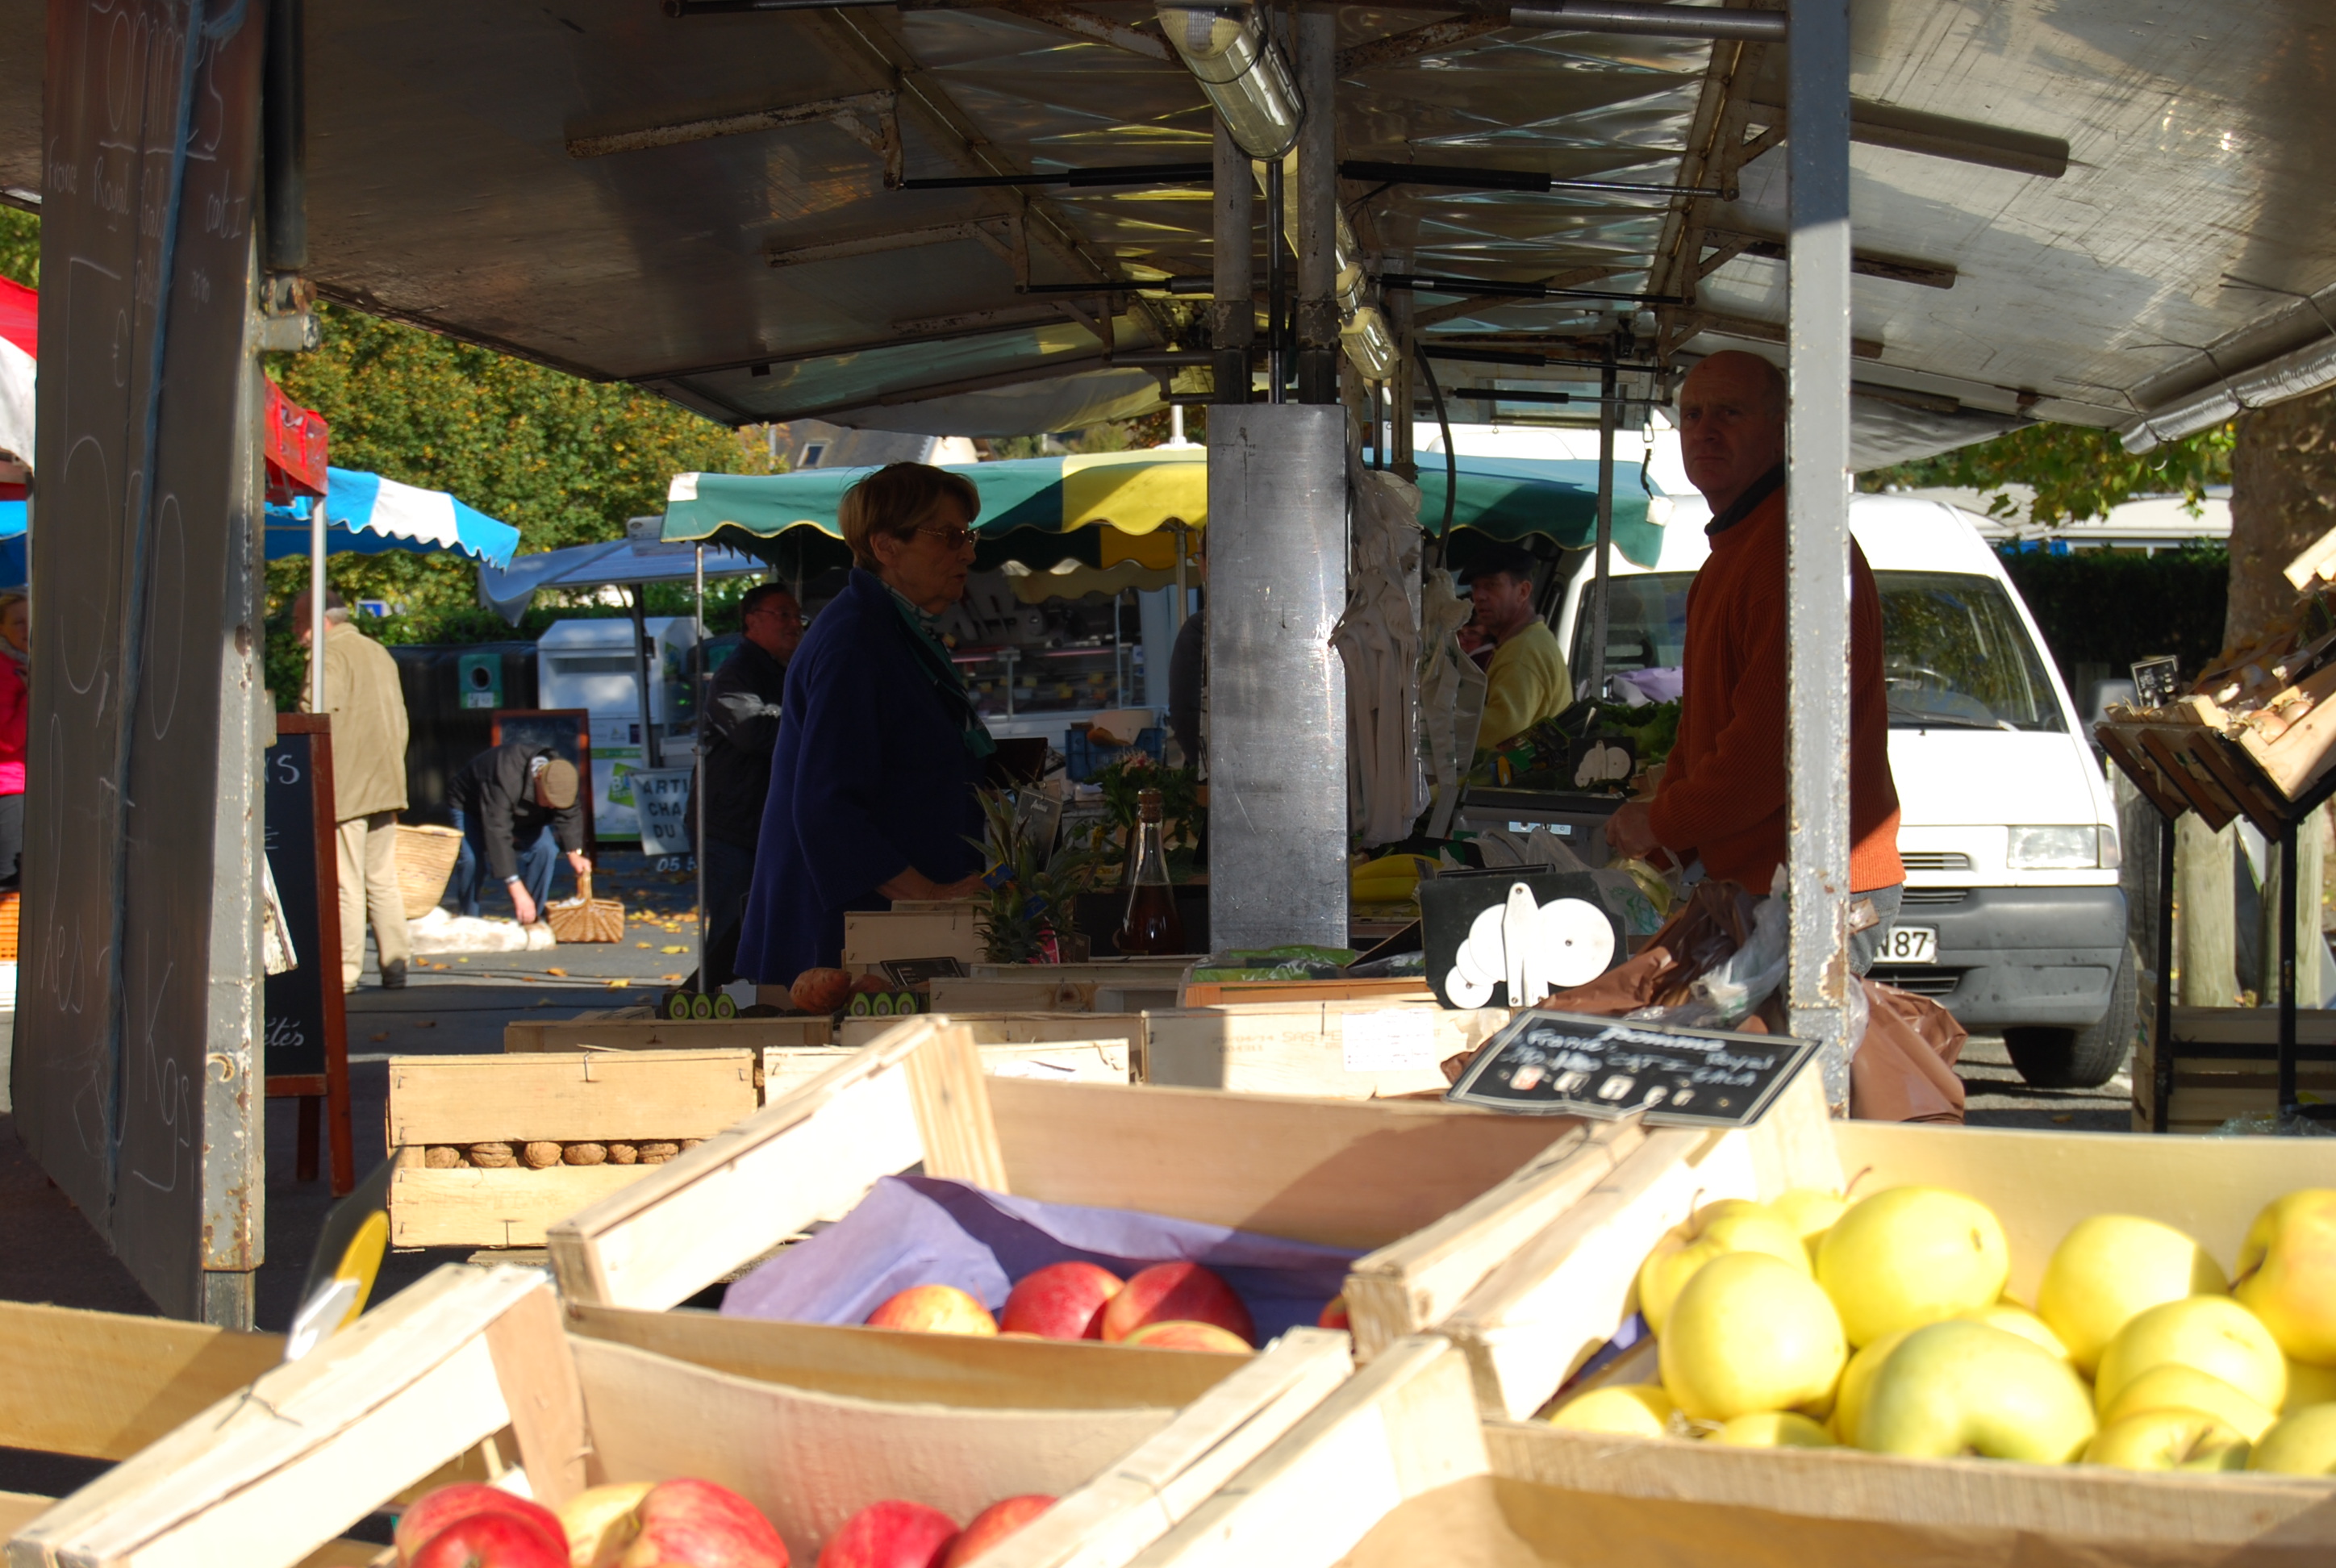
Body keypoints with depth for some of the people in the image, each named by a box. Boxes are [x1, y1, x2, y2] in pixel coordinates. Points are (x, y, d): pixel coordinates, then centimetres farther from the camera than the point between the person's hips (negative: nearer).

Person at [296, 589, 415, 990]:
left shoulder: (330, 656, -10)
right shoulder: (380, 653, 19)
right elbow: (400, 720, 22)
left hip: (344, 789, -8)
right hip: (386, 787, 8)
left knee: (346, 883, -6)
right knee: (383, 880, 11)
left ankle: (345, 971, -5)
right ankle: (395, 964, 9)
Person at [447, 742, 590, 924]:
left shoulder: (559, 774, -26)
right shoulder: (506, 778, -45)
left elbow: (569, 814, -10)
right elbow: (497, 833, -47)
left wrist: (574, 854, -25)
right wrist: (517, 891, -50)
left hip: (521, 812, 5)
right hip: (469, 805, -5)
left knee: (546, 848, -20)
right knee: (471, 858, -29)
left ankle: (530, 921, -10)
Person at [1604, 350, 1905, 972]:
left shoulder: (1793, 543, -16)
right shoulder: (1728, 555, 22)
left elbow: (1773, 740, -22)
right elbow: (1702, 729, 26)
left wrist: (1663, 824, -10)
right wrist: (1657, 849, 11)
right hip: (1745, 885, 10)